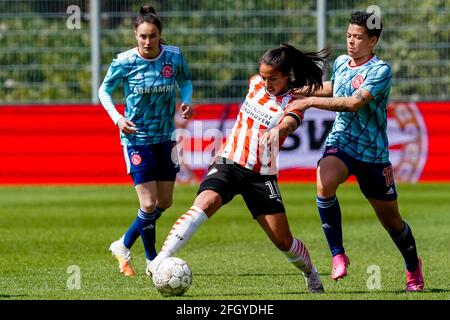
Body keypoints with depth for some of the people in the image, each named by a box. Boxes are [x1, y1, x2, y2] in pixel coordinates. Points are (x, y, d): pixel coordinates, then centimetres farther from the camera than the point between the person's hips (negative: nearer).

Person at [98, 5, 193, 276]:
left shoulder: (175, 57, -7)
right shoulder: (124, 62, -14)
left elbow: (185, 81, 13)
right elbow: (105, 90, 2)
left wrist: (187, 101, -8)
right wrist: (117, 118, -14)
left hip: (165, 137, 4)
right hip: (137, 138, -4)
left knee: (165, 202, 10)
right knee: (149, 204, -11)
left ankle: (124, 246, 30)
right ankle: (152, 261, 8)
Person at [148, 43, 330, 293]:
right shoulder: (256, 83, 5)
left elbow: (290, 122, -34)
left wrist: (279, 129, -55)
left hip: (261, 175, -2)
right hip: (228, 163, 2)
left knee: (283, 240, 0)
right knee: (204, 204, -28)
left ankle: (312, 278, 30)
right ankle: (161, 260, -37)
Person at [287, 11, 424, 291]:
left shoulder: (381, 70, -15)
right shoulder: (340, 63, 5)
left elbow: (354, 102, -28)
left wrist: (310, 101, -30)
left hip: (373, 153, -3)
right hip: (340, 144, 3)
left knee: (392, 221, 8)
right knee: (324, 183, -31)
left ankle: (414, 268, 37)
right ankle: (338, 255, -20)